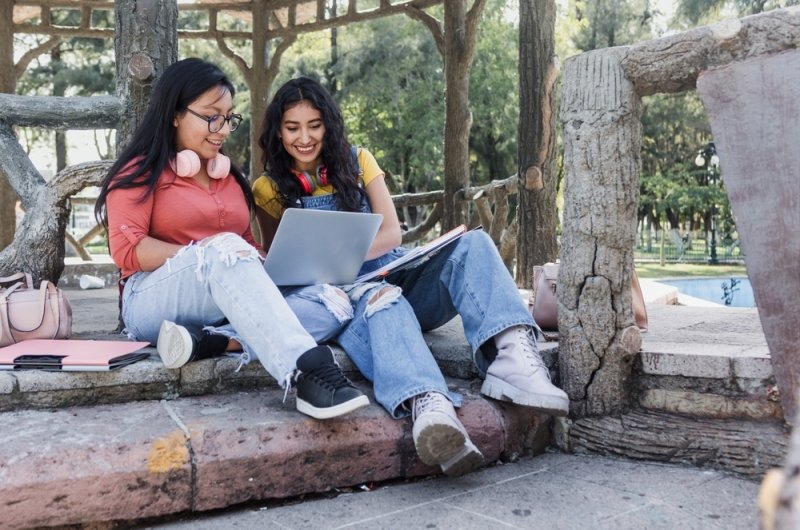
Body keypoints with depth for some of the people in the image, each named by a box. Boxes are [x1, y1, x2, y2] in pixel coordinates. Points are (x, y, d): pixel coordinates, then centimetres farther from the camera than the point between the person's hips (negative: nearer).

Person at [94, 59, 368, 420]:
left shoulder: (229, 176, 22)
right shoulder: (141, 171, 4)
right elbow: (127, 249, -9)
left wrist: (264, 265, -5)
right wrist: (205, 255, -21)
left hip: (230, 305, 5)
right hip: (155, 302, -5)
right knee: (225, 250, -38)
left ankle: (208, 340, -37)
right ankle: (308, 372, -55)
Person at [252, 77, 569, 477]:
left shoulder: (357, 162, 13)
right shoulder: (269, 189, 9)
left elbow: (391, 233, 4)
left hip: (396, 275, 4)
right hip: (340, 295, -3)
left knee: (470, 244, -24)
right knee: (380, 297, -40)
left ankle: (512, 354, -49)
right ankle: (429, 405, -70)